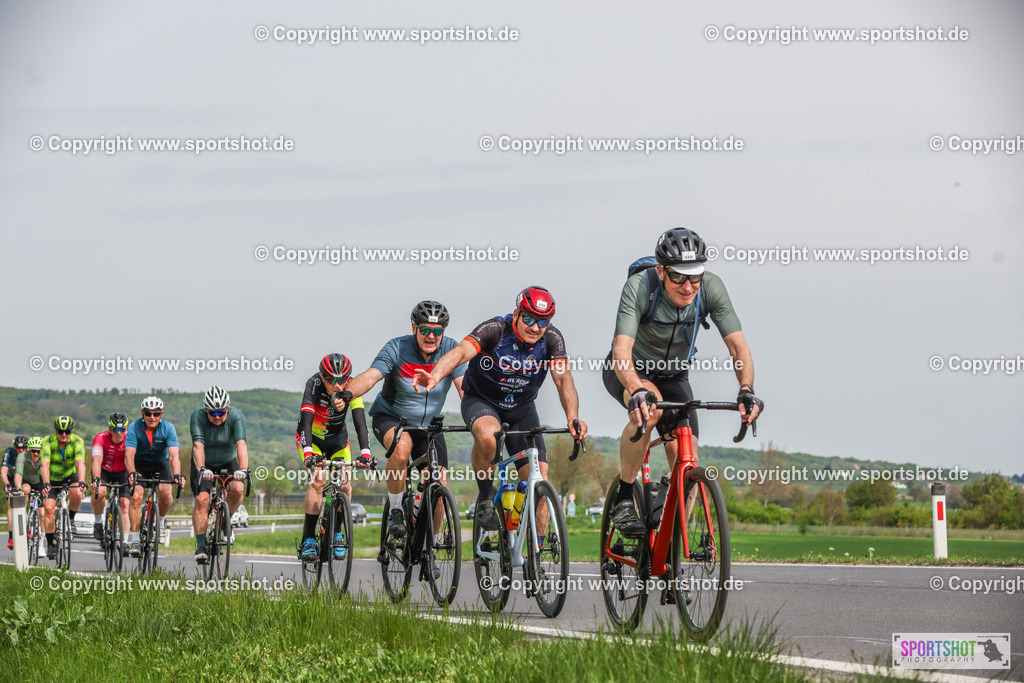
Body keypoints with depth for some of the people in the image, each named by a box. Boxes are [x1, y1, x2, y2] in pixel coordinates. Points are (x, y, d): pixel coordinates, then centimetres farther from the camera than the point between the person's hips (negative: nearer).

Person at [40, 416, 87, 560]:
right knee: (49, 508, -17)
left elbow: (80, 463, -35)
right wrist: (46, 484, -49)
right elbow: (45, 464, -34)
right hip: (52, 479, 0)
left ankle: (71, 518, -1)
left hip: (70, 476, 0)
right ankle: (50, 544, -6)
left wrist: (81, 482, -52)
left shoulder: (77, 441, -22)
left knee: (77, 494, -31)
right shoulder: (48, 442, -23)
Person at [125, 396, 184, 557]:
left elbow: (174, 455, -32)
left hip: (161, 464, 0)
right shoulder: (134, 428, -23)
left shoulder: (168, 428, -22)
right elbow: (129, 454, -32)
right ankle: (134, 539, -15)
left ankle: (160, 519, 9)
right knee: (136, 496, -21)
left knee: (166, 494, -23)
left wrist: (177, 475, -49)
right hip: (140, 465, 0)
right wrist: (131, 473, -51)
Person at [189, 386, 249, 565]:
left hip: (228, 463, 1)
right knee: (202, 499, -22)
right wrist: (201, 469, -50)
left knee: (237, 489, -26)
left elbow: (241, 444, -32)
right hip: (204, 464, -1)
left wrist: (242, 469, -48)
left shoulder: (236, 416, -20)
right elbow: (198, 445, -33)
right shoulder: (198, 416, -21)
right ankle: (201, 546, -17)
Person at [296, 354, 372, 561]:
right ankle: (308, 540, -20)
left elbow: (360, 423, -33)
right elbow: (306, 421, -41)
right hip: (311, 438, -2)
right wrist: (308, 454, -55)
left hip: (338, 439, 3)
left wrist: (365, 453, -49)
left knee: (345, 485, -15)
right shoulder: (314, 385, -31)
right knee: (318, 479, -24)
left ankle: (337, 534, 7)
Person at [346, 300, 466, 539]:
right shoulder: (397, 348, -20)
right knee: (401, 446, -38)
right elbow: (370, 376, -34)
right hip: (391, 418, -3)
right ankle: (395, 511, -17)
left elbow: (466, 389, -21)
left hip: (429, 424, 3)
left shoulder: (451, 350, -13)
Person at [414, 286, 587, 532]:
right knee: (487, 436, -38)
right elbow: (461, 351, -42)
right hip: (481, 400, -3)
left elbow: (563, 379, -26)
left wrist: (573, 418, -44)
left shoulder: (551, 338, -16)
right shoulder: (495, 330, -26)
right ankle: (485, 495, -13)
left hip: (521, 407, 3)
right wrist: (435, 376, -63)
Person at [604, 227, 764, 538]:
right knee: (649, 409, -38)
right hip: (629, 372, -4)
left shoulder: (711, 288, -24)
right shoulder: (639, 286, -33)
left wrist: (746, 390, -44)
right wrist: (637, 391, -61)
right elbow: (621, 349, -43)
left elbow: (738, 345, -26)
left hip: (673, 376, 4)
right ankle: (623, 499, -21)